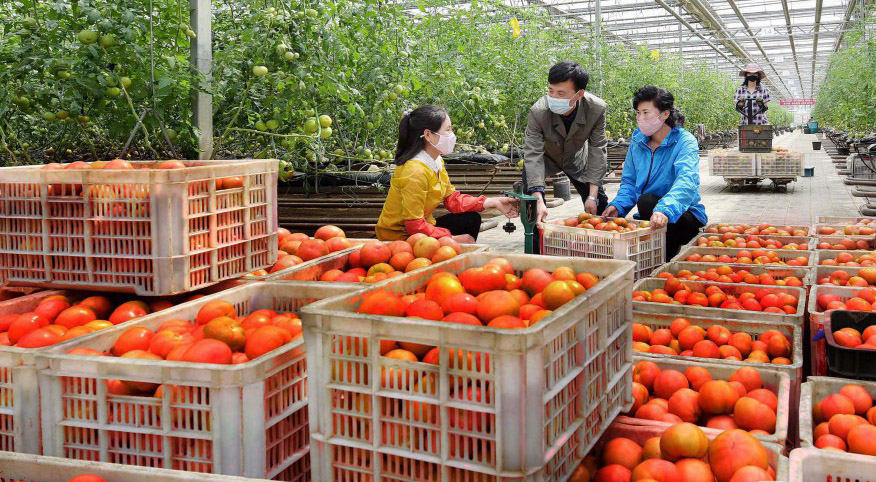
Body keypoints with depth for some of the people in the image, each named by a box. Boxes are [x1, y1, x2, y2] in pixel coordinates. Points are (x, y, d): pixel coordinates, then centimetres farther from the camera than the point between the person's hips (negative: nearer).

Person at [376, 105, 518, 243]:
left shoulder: (437, 162, 1)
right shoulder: (415, 171, -28)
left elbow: (452, 199, 5)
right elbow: (415, 226, -28)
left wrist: (493, 202, -2)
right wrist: (454, 239, -21)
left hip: (420, 227, 9)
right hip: (400, 238, -9)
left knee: (472, 219, 6)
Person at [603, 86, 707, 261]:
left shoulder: (684, 141, -14)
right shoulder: (637, 141, 6)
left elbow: (687, 181, -31)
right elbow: (629, 181, 11)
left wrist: (665, 209, -51)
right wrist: (618, 205, -12)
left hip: (686, 218, -5)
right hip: (648, 219, 6)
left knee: (647, 201, -33)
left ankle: (664, 262, -15)